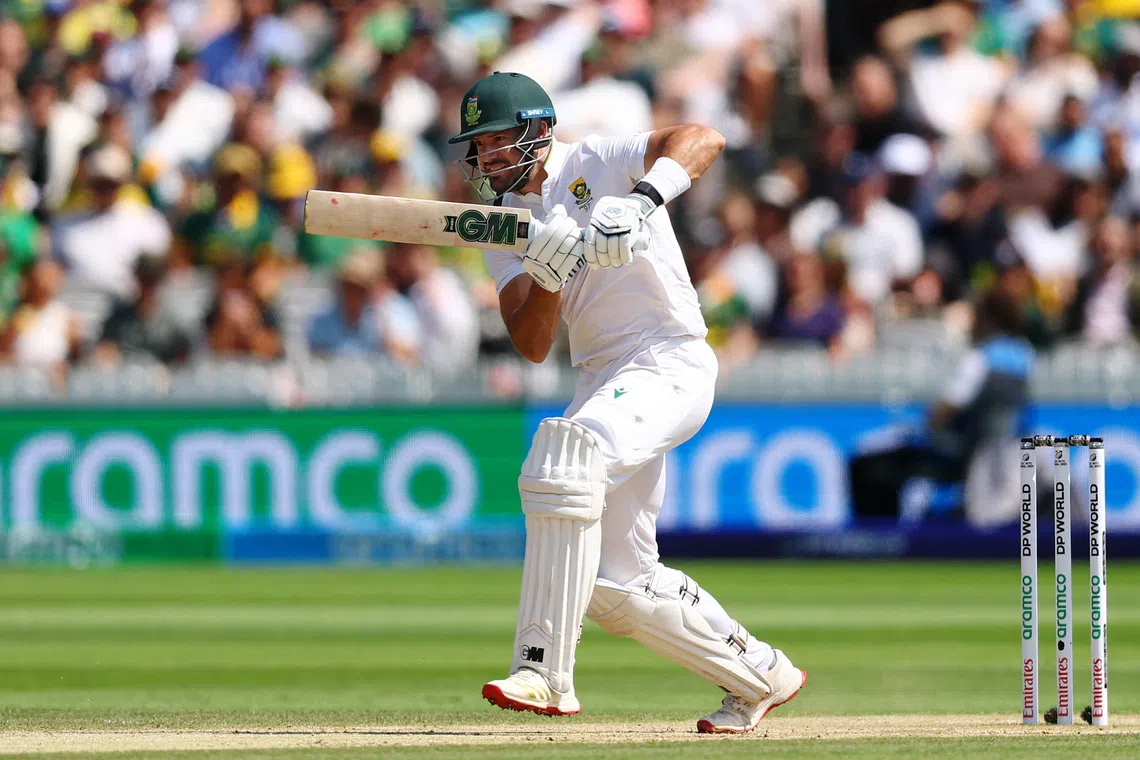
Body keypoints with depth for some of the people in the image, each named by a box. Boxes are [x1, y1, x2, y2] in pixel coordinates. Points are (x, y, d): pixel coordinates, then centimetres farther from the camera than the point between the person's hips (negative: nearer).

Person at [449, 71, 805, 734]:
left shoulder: (595, 163, -6)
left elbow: (703, 141, -23)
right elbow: (533, 345, -1)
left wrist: (643, 200, -38)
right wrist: (551, 272, -20)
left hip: (671, 362, -8)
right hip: (605, 379, 8)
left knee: (566, 450, -34)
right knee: (617, 585, 6)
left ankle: (547, 672, -35)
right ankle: (760, 676, 27)